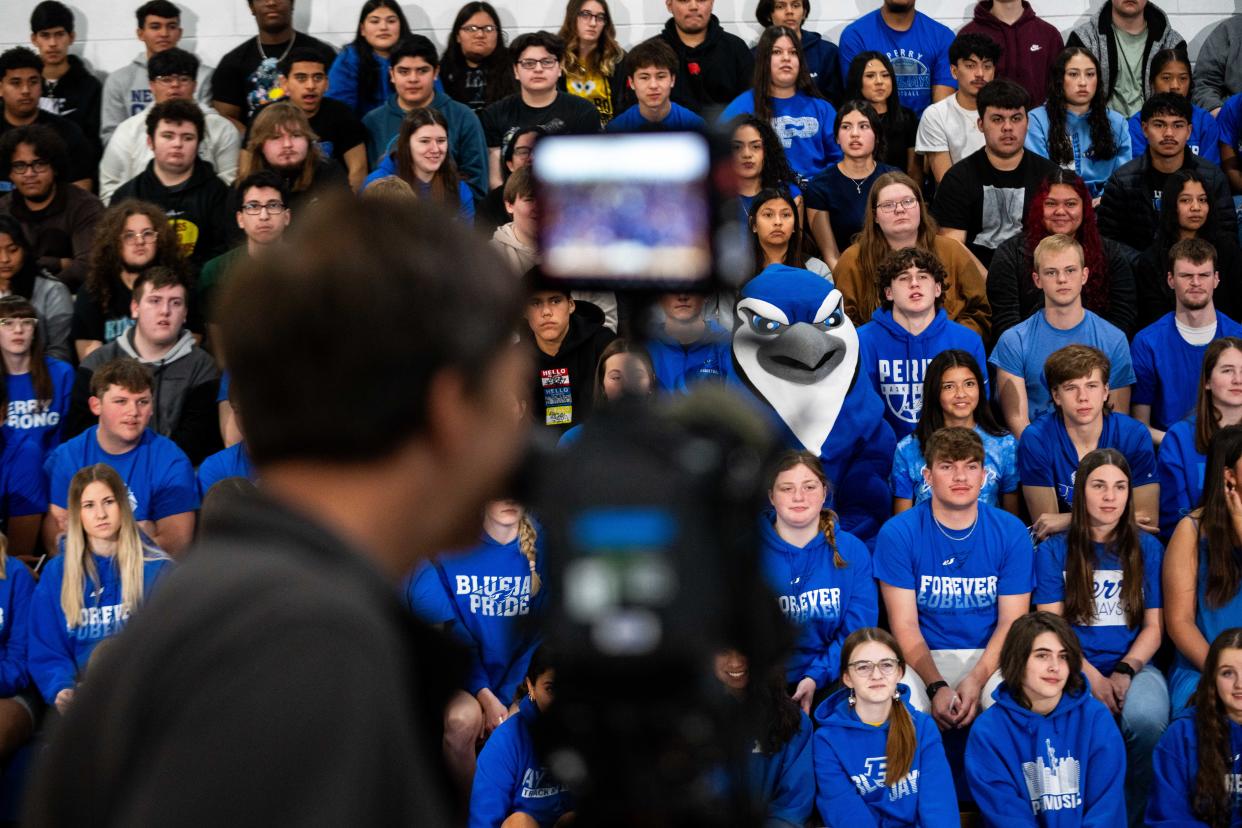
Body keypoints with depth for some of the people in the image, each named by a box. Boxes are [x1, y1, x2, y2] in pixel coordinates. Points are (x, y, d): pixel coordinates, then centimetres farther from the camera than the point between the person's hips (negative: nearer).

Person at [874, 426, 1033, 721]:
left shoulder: (1011, 532, 2)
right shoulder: (897, 533, -2)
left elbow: (1012, 621, -1)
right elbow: (905, 625, -5)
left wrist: (976, 680, -18)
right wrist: (936, 686, -21)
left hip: (990, 659, 1)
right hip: (923, 660, -1)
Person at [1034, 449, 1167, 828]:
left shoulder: (1147, 548, 11)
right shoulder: (1054, 551, 8)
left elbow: (1153, 626, 8)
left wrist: (1126, 670, -12)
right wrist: (1091, 675, -14)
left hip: (1134, 664, 1)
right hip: (1075, 666, -1)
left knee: (1146, 718, -35)